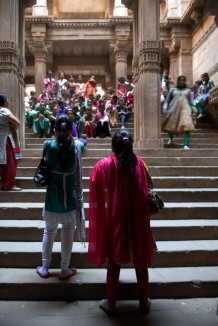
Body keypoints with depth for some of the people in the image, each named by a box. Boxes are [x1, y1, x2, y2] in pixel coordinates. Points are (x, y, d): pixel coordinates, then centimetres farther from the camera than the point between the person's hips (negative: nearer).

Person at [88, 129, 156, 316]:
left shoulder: (104, 165, -11)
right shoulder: (139, 163, -5)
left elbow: (97, 196, -8)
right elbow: (146, 193, 0)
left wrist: (101, 219, 5)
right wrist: (143, 216, 12)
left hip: (114, 221, -1)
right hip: (137, 221, 2)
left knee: (114, 263, 14)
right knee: (141, 260, 17)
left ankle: (111, 304, 28)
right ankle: (144, 302, 32)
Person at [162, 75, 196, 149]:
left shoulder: (188, 90, 18)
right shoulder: (173, 90, 17)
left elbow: (191, 102, 16)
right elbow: (167, 100, 17)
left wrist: (192, 110, 4)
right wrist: (165, 109, 4)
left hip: (185, 109, -1)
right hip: (174, 109, 1)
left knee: (186, 126, -20)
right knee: (169, 125, 3)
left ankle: (186, 144, -22)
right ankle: (171, 138, 36)